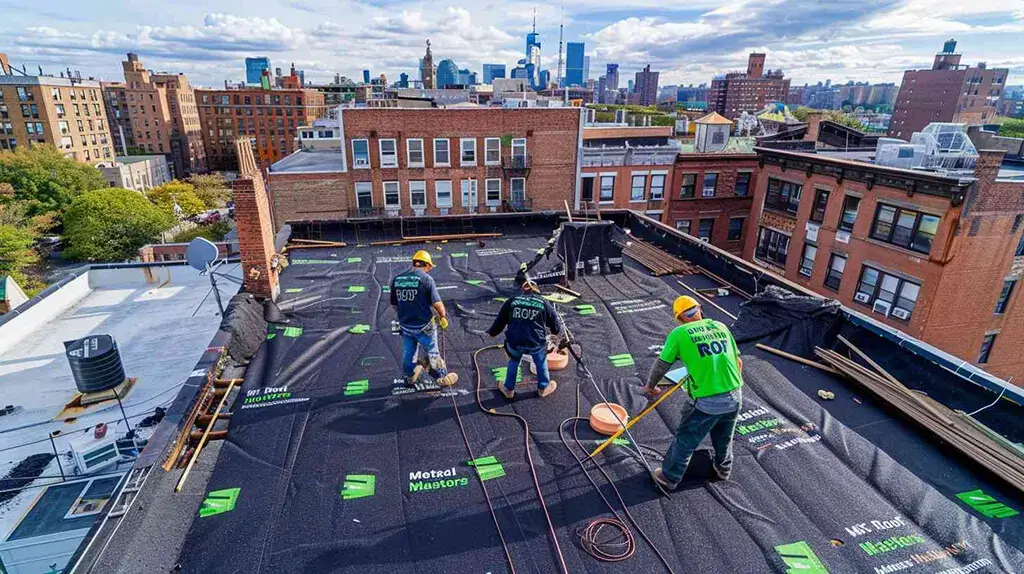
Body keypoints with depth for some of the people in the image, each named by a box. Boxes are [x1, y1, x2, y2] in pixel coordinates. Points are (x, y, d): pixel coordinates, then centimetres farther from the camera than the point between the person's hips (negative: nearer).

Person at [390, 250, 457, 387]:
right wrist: (443, 315, -2)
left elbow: (394, 305, 7)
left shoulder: (397, 279, -2)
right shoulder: (426, 279, -18)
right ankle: (442, 377, 30)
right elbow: (436, 303, -21)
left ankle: (409, 378, 44)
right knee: (433, 352, 15)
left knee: (408, 352, 23)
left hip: (405, 325, 5)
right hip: (423, 326, -4)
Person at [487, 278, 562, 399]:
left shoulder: (511, 302, 6)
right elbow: (556, 329, 9)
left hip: (514, 342, 1)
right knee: (541, 362, 28)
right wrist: (558, 330, 33)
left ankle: (509, 389, 43)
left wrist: (491, 332, 30)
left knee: (513, 362, 30)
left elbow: (499, 321, 11)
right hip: (536, 343, -1)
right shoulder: (544, 304, 3)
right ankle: (543, 388, 45)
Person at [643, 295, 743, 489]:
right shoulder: (720, 326, 6)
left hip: (706, 402, -5)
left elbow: (661, 365, -1)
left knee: (685, 441, 15)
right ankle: (724, 469, 53)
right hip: (734, 397, 5)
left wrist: (650, 386, 16)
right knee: (724, 438, 31)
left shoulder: (679, 334, -7)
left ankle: (669, 478, 31)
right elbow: (738, 362, 11)